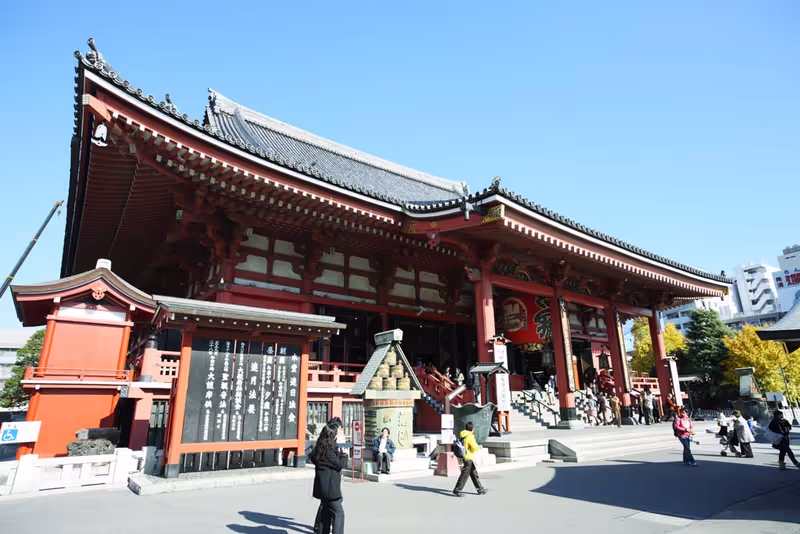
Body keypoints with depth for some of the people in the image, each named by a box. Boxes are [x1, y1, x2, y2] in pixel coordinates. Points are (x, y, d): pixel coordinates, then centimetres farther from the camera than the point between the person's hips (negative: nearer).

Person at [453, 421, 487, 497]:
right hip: (469, 458, -9)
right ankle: (457, 490, 2)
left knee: (474, 474, 17)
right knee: (464, 475, -3)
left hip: (464, 457, 9)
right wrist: (479, 446, 4)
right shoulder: (470, 437, -18)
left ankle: (480, 489, 26)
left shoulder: (462, 436, 8)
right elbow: (475, 447, -17)